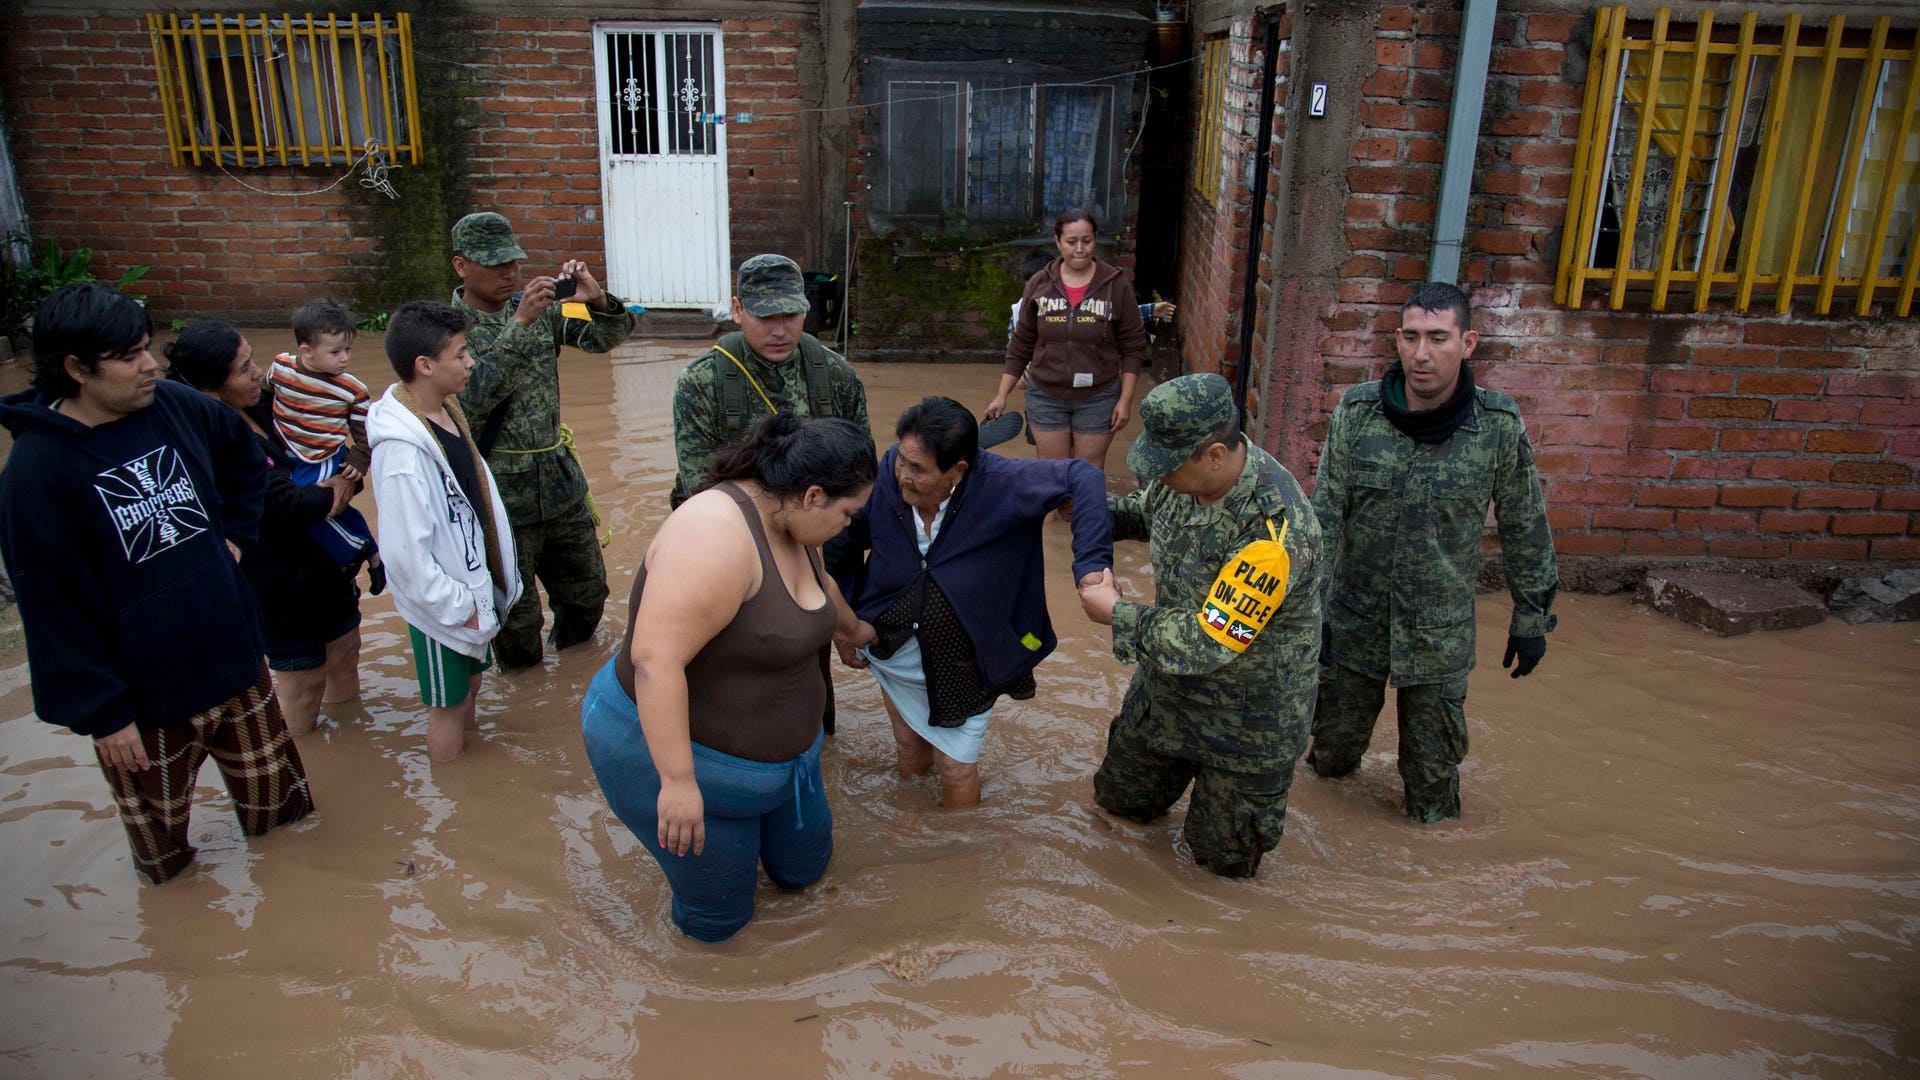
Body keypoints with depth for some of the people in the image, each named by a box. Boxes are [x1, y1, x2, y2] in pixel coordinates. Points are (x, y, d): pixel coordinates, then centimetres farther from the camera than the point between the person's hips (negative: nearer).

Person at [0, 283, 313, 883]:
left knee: (271, 782, 22)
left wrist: (235, 530, 8)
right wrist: (101, 712, -14)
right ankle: (167, 875, 47)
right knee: (159, 817, 18)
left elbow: (245, 456, 18)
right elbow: (53, 607, -16)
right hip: (143, 691, -4)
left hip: (232, 651, 5)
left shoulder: (176, 406, -6)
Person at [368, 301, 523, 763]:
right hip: (443, 604, -8)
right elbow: (407, 555, -26)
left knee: (469, 689, 25)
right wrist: (458, 608, -16)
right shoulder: (403, 448, -29)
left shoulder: (445, 411, 0)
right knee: (448, 705, 11)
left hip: (473, 583, 8)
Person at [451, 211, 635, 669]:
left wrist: (598, 301, -20)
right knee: (515, 618, 7)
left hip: (561, 482, 5)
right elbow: (472, 398, -25)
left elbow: (609, 335, 2)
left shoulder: (540, 310, 4)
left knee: (588, 593, 19)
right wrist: (519, 325, -30)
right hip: (499, 497, -5)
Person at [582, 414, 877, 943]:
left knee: (803, 868, 21)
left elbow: (818, 587, 23)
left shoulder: (792, 526, -1)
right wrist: (678, 780, -35)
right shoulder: (719, 534, -32)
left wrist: (855, 629, 41)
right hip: (677, 750, -9)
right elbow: (654, 657, -37)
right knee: (717, 919, 8)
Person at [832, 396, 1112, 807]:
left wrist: (1092, 562, -37)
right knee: (910, 753, 24)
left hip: (962, 665, -3)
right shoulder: (887, 474, -19)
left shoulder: (999, 482, -28)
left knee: (956, 768, 10)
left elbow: (1083, 477, -27)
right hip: (892, 650, 3)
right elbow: (850, 540, -2)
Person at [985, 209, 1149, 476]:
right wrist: (1002, 396, 3)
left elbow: (1133, 347, -2)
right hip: (1046, 397, 1)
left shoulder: (1116, 284, -6)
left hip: (1098, 398, -1)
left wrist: (1126, 399, -7)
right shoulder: (1039, 284, -1)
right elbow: (1020, 346, 5)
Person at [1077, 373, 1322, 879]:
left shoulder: (1277, 528, -37)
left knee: (1223, 859, 15)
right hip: (1166, 685, 7)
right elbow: (1146, 511, 12)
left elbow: (1207, 642, -34)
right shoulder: (1187, 473, -13)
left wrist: (1115, 613, -22)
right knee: (1120, 800, 23)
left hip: (1248, 718, -6)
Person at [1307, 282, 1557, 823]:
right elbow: (1324, 514, -7)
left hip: (1440, 631, -1)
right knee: (1332, 752, 17)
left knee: (1433, 776, 11)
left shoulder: (1500, 427, -12)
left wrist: (1532, 618, 5)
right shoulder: (1356, 411, -11)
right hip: (1353, 619, 1)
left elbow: (1526, 530, 0)